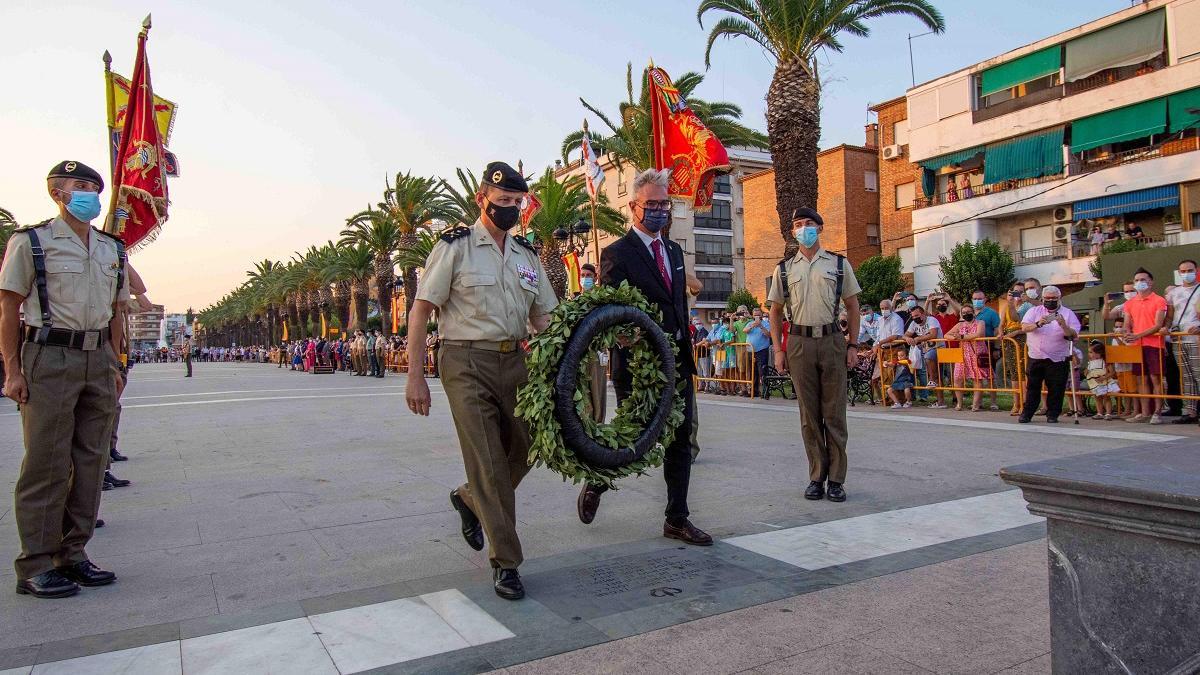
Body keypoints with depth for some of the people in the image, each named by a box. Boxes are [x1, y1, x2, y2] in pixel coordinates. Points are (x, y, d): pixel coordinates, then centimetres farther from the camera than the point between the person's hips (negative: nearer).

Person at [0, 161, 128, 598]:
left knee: (90, 461, 6)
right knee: (47, 463, -4)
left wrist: (115, 365, 14)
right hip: (49, 358, -5)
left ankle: (71, 555, 16)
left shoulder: (112, 249, 15)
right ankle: (35, 567, 4)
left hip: (98, 359, 6)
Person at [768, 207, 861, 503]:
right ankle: (816, 478, 15)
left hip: (832, 340, -1)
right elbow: (775, 312, 11)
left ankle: (836, 480, 10)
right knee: (809, 414, 5)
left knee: (834, 413, 2)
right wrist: (778, 350, 3)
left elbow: (852, 307, 9)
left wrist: (853, 345, 1)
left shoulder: (839, 264, 7)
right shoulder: (784, 269, 9)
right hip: (799, 343, 1)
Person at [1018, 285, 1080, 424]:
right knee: (1032, 387, 5)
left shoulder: (1068, 314, 5)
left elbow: (1074, 335, -6)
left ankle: (1052, 414, 15)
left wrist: (1063, 325, -23)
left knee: (1056, 389, 2)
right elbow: (1024, 327, -8)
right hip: (1035, 357, 1)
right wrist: (1038, 324, -26)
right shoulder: (1034, 311, 7)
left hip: (1058, 359, -1)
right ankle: (1026, 413, 12)